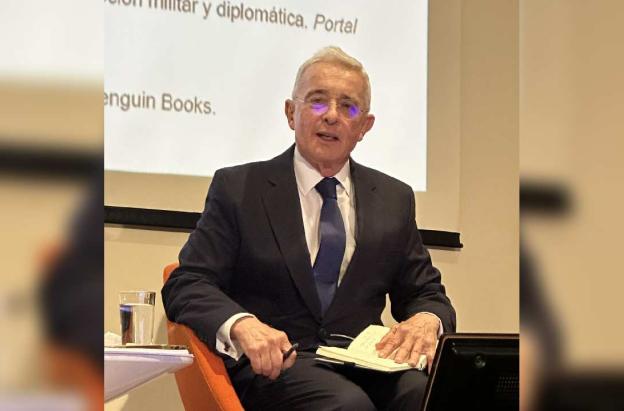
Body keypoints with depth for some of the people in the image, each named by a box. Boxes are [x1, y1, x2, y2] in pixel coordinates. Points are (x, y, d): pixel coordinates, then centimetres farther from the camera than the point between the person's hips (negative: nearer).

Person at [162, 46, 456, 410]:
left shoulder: (394, 199, 18)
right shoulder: (238, 188, 7)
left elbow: (427, 294, 21)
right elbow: (186, 285, 0)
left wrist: (426, 321, -6)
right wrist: (242, 325, -23)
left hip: (364, 362, 3)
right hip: (271, 366, -3)